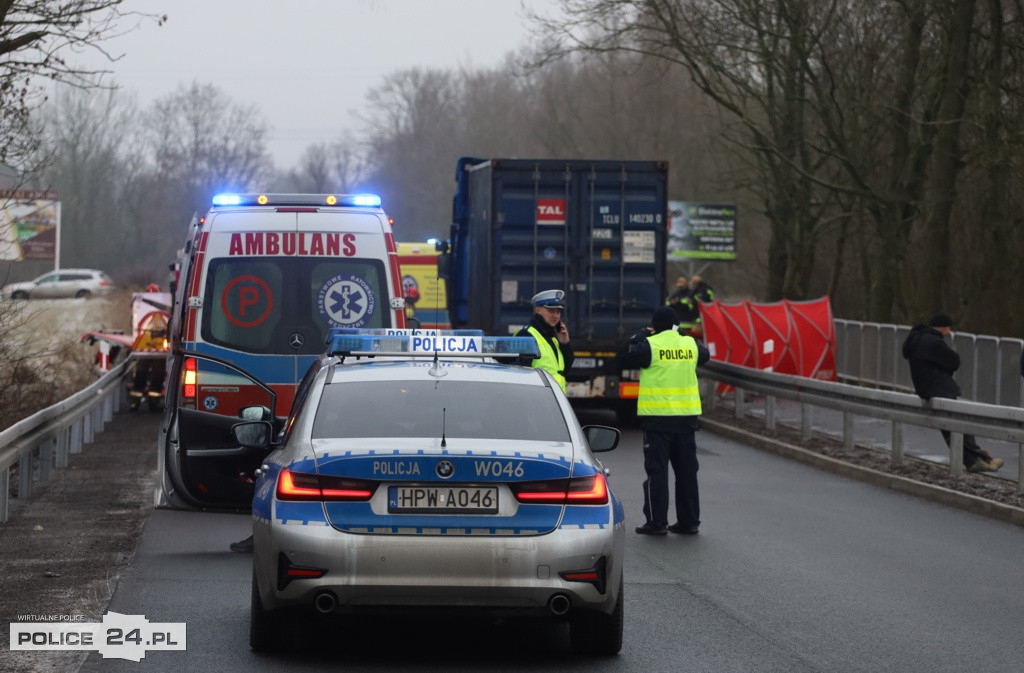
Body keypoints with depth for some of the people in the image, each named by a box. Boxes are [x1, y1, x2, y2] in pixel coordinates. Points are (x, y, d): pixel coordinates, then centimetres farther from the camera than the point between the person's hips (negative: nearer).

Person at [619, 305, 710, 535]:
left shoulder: (649, 345, -9)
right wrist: (685, 336, 25)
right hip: (687, 415, 4)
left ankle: (657, 521, -1)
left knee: (657, 470, 1)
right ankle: (689, 521, 15)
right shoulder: (690, 344, 4)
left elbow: (626, 360, -1)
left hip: (658, 417, -4)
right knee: (686, 471, 11)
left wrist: (639, 337, 9)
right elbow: (704, 355, 24)